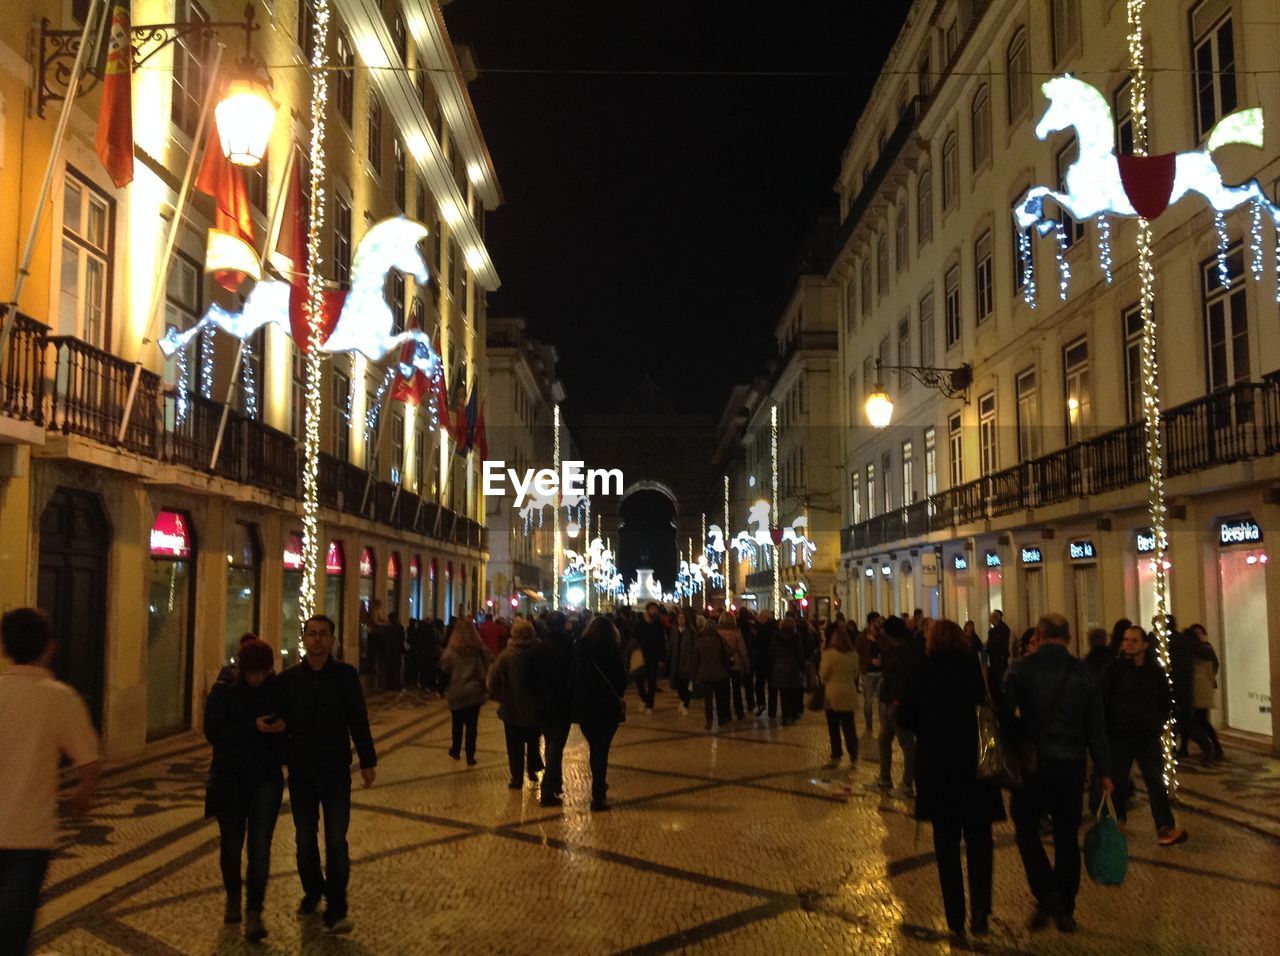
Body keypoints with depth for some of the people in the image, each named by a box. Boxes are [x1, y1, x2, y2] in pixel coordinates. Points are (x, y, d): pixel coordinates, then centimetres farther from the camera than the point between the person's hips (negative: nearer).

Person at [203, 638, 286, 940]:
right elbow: (212, 732, -12)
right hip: (229, 779, 0)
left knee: (260, 845, -8)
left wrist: (284, 727, -15)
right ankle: (233, 898, 36)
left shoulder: (277, 690, 0)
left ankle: (254, 914, -5)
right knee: (231, 844, 11)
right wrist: (253, 727, -23)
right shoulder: (223, 692, -4)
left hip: (266, 778, 0)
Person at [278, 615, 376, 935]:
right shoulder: (289, 679, -1)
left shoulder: (346, 675, -4)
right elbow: (281, 723, 5)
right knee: (305, 839, 13)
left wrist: (367, 761, 1)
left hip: (337, 771, -2)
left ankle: (336, 909, 1)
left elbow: (358, 721, 0)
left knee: (336, 840, -5)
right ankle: (312, 892, 34)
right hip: (301, 773, 2)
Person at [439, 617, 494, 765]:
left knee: (457, 724, 18)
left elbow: (444, 670, -6)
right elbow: (490, 667, -4)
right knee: (472, 725, 5)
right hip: (475, 692, 0)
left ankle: (456, 751, 31)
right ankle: (470, 757, 5)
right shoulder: (480, 649, -5)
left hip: (456, 692, 0)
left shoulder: (452, 650, -9)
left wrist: (444, 690, 5)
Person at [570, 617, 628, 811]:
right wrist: (617, 695, 8)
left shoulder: (578, 649, 1)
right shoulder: (609, 649, -11)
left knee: (594, 748, 19)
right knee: (601, 750, 2)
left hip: (582, 708, 4)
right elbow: (621, 678, -10)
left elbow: (573, 676, 5)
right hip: (606, 707, -4)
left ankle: (599, 787, 32)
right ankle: (598, 796, 0)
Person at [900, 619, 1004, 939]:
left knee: (946, 843, 12)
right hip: (976, 764, 0)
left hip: (935, 766, 0)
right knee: (978, 839, 12)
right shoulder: (978, 669, -6)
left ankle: (956, 918, 15)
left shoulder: (924, 673, -6)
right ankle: (980, 908, -5)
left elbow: (905, 717, -2)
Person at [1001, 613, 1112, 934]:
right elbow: (1096, 726, 3)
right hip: (1072, 763, 3)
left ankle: (1046, 895, -3)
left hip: (1032, 762, -2)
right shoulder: (1084, 673, 2)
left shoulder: (1021, 668, -5)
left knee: (1027, 829, 12)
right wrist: (1103, 769, 9)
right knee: (1067, 836, 11)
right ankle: (1065, 910, 17)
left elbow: (1005, 714, -9)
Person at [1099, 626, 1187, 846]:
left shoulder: (1155, 671, 4)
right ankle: (1118, 821, 26)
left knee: (1156, 783, -5)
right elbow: (1102, 703, -5)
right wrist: (1105, 733, -8)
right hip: (1119, 737, -2)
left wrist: (1158, 724, 4)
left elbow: (1165, 701, 16)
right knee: (1118, 782, 7)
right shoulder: (1113, 670, -5)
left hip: (1149, 737, 2)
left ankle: (1165, 829, -8)